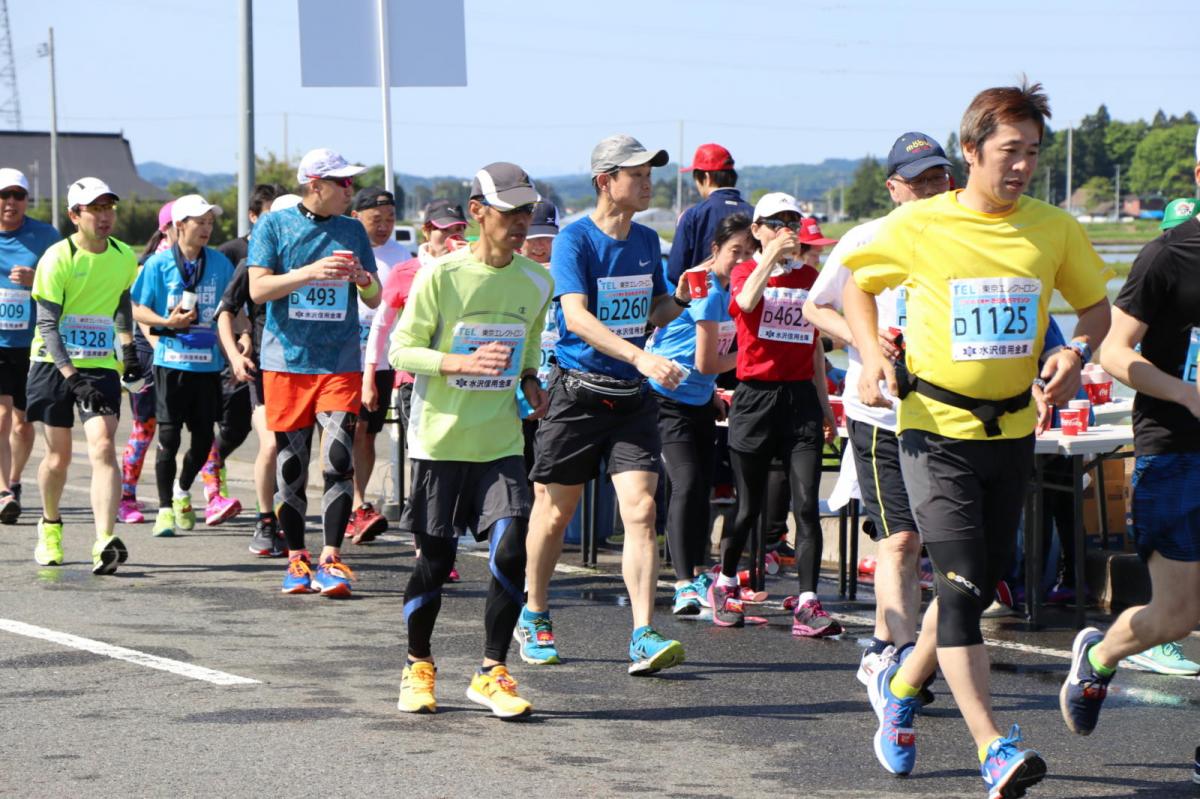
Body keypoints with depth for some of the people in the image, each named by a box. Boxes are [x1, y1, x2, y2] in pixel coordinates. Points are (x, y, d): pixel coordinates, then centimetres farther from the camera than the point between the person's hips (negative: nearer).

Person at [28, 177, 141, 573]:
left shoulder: (125, 257, 2)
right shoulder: (57, 258, -12)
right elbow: (48, 325, -15)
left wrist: (128, 348, 18)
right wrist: (72, 376, -25)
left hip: (101, 365, 2)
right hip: (54, 363, -2)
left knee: (103, 448, -16)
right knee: (58, 455, 6)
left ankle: (104, 543, -26)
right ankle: (50, 526, 34)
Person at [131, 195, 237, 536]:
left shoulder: (220, 263, 6)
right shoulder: (159, 264, -2)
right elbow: (138, 310, 1)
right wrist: (167, 322, -16)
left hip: (209, 363, 3)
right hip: (172, 362, -3)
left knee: (203, 436, 6)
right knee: (169, 437, -2)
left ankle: (183, 490, 33)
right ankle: (165, 509, 8)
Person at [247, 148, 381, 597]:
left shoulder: (352, 231, 11)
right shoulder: (274, 226, 3)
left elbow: (374, 299, 14)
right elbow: (258, 289, -6)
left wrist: (362, 278, -9)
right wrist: (311, 272, -18)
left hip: (340, 362, 1)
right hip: (287, 360, -1)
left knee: (339, 459, -10)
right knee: (291, 463, 3)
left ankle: (331, 559, -7)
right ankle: (296, 558, 13)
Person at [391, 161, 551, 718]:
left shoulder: (536, 282, 4)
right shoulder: (441, 275, -9)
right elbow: (401, 350, -7)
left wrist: (529, 380, 2)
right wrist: (462, 364, -22)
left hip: (500, 441, 3)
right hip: (440, 437, -3)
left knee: (511, 551, -12)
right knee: (435, 559, 3)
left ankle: (491, 672, 2)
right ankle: (418, 666, 25)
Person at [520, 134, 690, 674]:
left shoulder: (647, 241, 9)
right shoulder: (574, 240, -11)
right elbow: (576, 317, -24)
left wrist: (683, 297, -1)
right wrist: (639, 355, -35)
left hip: (632, 396, 4)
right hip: (577, 392, -4)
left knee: (640, 509, -9)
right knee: (555, 511, 7)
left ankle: (643, 637, -12)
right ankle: (534, 619, 28)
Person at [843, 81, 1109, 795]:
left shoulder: (1056, 230, 0)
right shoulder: (918, 227, -7)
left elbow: (1097, 305, 13)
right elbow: (858, 286, 10)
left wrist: (1077, 354, -7)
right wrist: (872, 354, -7)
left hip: (1013, 431, 4)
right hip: (936, 432, -4)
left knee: (984, 580, 12)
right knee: (962, 581, -15)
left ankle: (902, 687, 38)